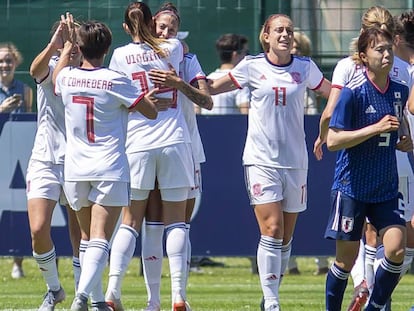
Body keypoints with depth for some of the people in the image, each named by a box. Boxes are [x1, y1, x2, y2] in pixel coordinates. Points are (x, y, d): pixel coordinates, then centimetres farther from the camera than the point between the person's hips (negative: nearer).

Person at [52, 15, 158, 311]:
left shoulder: (66, 77, 2)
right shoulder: (116, 81, -9)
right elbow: (151, 112, 0)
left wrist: (68, 47, 39)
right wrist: (149, 96, 20)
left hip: (75, 170, 4)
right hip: (110, 169, -4)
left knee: (88, 237, 18)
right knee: (100, 240, -11)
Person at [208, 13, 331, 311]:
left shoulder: (305, 68, 4)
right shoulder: (252, 66, 0)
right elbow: (209, 89, 8)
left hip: (295, 161, 3)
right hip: (261, 160, -3)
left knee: (286, 237, 7)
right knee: (271, 230, -14)